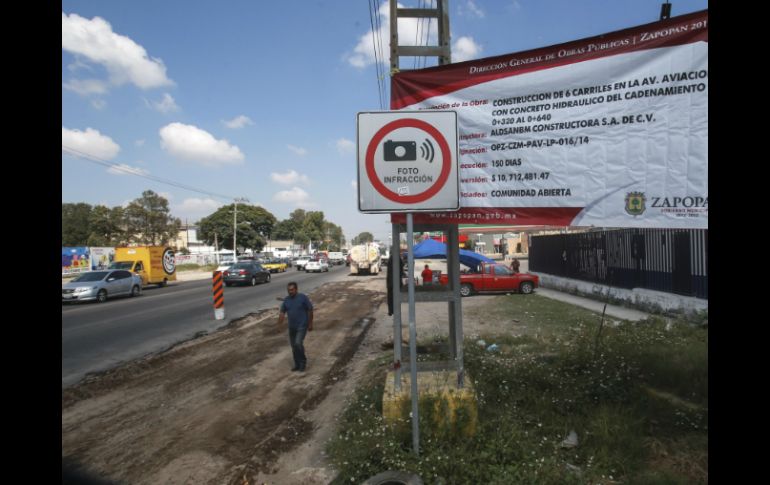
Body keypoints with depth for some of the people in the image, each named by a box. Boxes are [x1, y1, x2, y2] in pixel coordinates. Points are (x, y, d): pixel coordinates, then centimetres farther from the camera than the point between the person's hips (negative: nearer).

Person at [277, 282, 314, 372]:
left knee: (298, 343, -19)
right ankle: (297, 364, 26)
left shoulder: (303, 297, -11)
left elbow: (310, 310, -7)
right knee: (294, 346, 11)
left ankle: (303, 361, 2)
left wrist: (310, 324, -6)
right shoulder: (286, 300, 4)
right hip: (292, 327, 6)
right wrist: (280, 321, -11)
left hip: (302, 326, -6)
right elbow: (282, 312, 8)